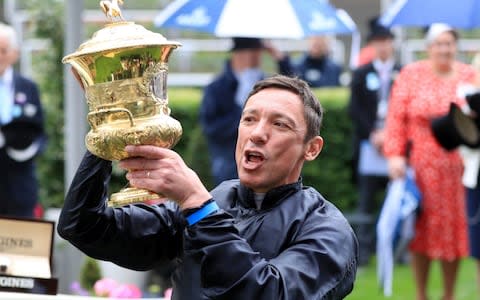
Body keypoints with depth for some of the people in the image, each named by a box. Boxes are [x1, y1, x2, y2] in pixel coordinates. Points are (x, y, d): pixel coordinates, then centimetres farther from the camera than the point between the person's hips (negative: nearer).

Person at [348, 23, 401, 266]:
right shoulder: (362, 75, 10)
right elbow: (355, 109, 5)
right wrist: (373, 133, -6)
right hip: (368, 143, 0)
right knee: (366, 200, -2)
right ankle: (364, 247, 0)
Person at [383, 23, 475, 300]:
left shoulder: (469, 75, 5)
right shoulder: (411, 75, 3)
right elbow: (396, 117, -2)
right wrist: (395, 155, -10)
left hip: (457, 168, 1)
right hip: (420, 166, -1)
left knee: (454, 229, 5)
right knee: (422, 228, 5)